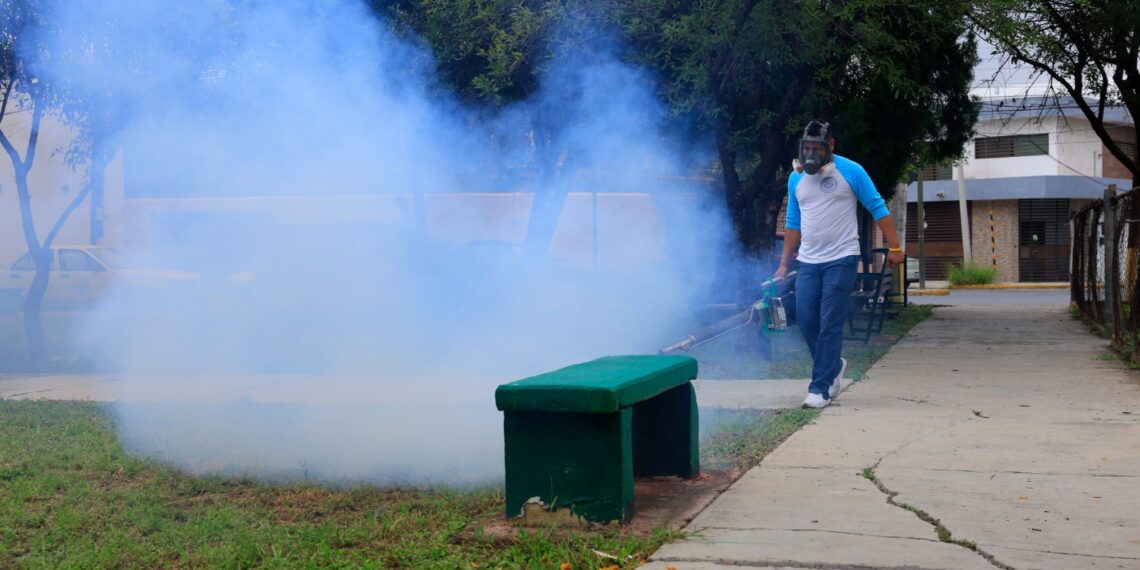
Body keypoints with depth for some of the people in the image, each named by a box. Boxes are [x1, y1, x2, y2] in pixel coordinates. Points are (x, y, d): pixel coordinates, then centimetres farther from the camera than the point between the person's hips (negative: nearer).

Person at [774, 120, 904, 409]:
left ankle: (821, 388, -3)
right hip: (808, 262, 5)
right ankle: (833, 365, 28)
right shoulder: (796, 179, 8)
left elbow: (878, 209, -1)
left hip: (841, 260, -5)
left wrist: (894, 247, -5)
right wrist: (784, 263, 13)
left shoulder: (851, 171, -5)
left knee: (830, 325, -7)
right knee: (806, 320, 2)